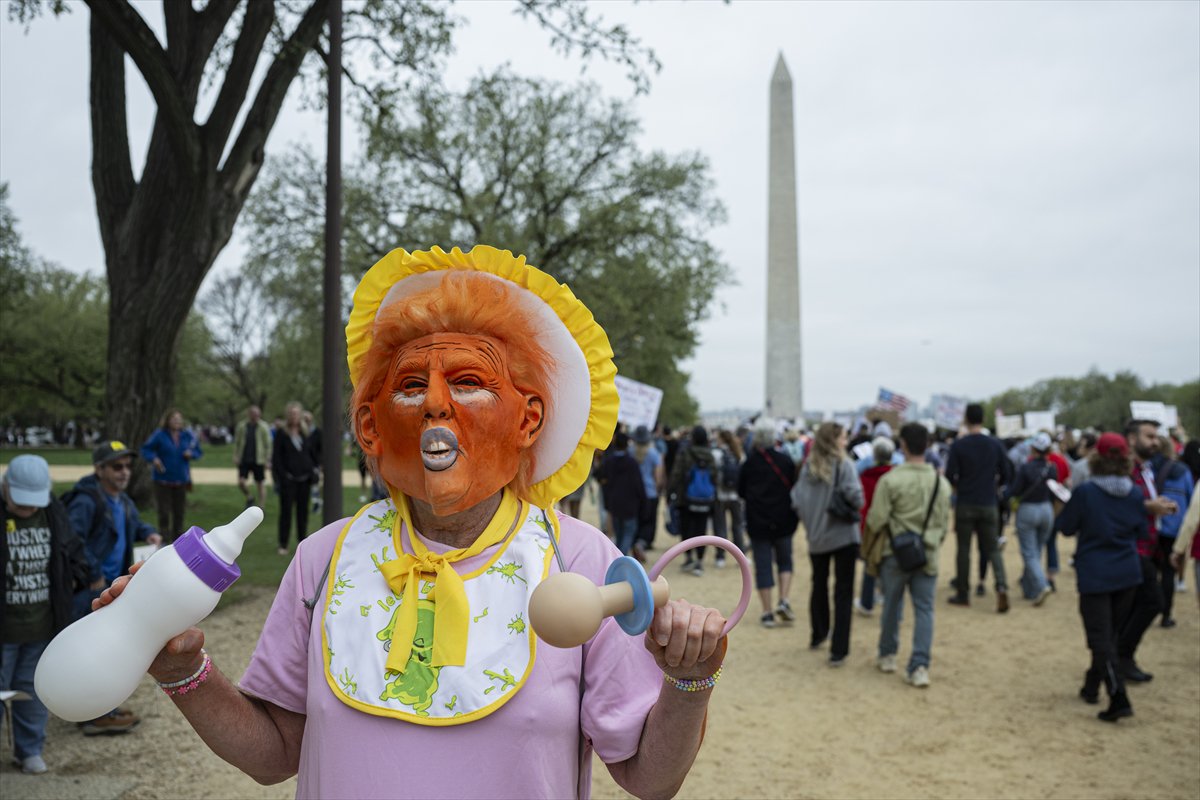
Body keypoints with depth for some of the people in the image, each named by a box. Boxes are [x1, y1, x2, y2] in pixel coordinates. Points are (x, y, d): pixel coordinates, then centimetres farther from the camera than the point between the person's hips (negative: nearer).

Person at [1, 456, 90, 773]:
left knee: (34, 688, 15)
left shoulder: (55, 514, 2)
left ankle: (29, 750, 27)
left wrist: (72, 580, 1)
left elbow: (75, 553, 15)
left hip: (42, 626, 4)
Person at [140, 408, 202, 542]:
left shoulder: (188, 436, 4)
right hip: (163, 480, -3)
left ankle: (178, 540, 22)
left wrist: (191, 454, -10)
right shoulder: (159, 435, -6)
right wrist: (153, 458, -21)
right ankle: (165, 540, 3)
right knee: (164, 513, -6)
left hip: (181, 480, 3)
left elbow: (198, 451, 12)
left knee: (179, 512, 9)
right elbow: (146, 449, -2)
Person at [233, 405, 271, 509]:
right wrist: (236, 457, 2)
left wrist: (266, 459, -6)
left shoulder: (263, 428, -3)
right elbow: (236, 443, 10)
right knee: (241, 482, -8)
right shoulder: (242, 427, 2)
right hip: (244, 460, 2)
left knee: (261, 484, 3)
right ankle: (249, 497, 22)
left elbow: (268, 445, -1)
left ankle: (261, 507, 12)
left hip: (258, 461, -2)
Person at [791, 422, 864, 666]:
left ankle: (818, 636, 39)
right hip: (843, 535, -5)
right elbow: (855, 497, -20)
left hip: (816, 536, 5)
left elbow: (796, 499, -2)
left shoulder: (808, 466, -1)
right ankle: (838, 651, -3)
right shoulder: (844, 465, -13)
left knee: (819, 585, 23)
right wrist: (854, 508, 2)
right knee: (843, 592, 1)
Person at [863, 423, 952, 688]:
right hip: (927, 554, 2)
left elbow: (876, 519, -12)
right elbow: (944, 523, 8)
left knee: (892, 604, 15)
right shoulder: (941, 482, 0)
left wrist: (870, 545, 9)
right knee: (924, 609, 5)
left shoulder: (890, 480, -13)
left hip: (895, 552, -2)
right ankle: (920, 666, -3)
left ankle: (887, 655, 29)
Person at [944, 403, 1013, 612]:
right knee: (993, 548, 8)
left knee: (963, 549, 6)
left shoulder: (958, 445, -8)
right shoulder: (995, 444, 0)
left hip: (965, 504, -2)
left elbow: (950, 475, -10)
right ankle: (1002, 586, -12)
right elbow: (1006, 474, 3)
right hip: (989, 505, 2)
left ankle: (962, 594, 12)